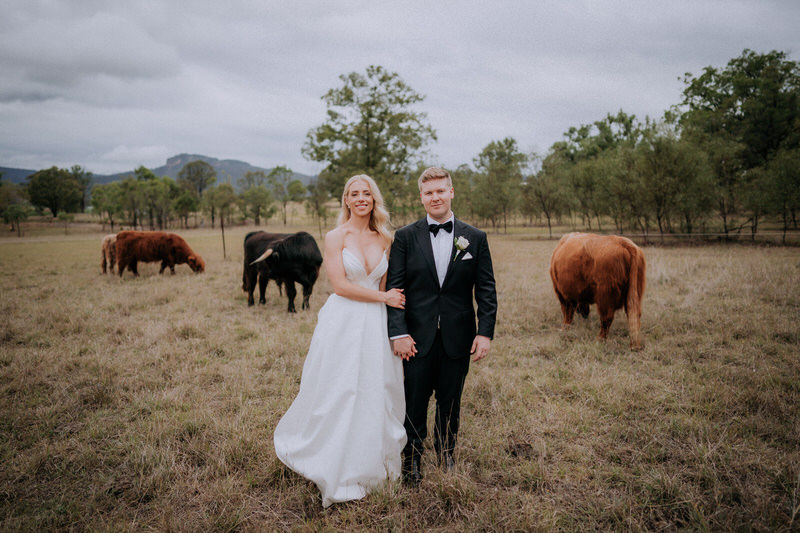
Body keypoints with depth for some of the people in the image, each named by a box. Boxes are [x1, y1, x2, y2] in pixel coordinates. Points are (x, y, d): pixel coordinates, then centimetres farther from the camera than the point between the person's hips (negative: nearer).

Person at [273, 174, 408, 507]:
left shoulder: (384, 239, 7)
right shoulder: (336, 237, -5)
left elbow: (388, 286, 11)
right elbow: (340, 285, -12)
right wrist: (384, 297, -10)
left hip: (375, 325, 4)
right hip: (343, 323, -4)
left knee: (376, 393, 11)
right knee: (339, 394, 5)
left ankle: (373, 463, 31)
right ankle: (337, 471, 24)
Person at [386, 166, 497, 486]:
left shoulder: (475, 238, 4)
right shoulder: (405, 237, 1)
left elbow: (486, 290, 3)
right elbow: (394, 288, -3)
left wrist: (485, 332, -5)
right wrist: (398, 332, -11)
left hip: (458, 339, 1)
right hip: (418, 338, -1)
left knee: (450, 405, 15)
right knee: (414, 405, 8)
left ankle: (447, 460, 34)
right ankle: (412, 465, 26)